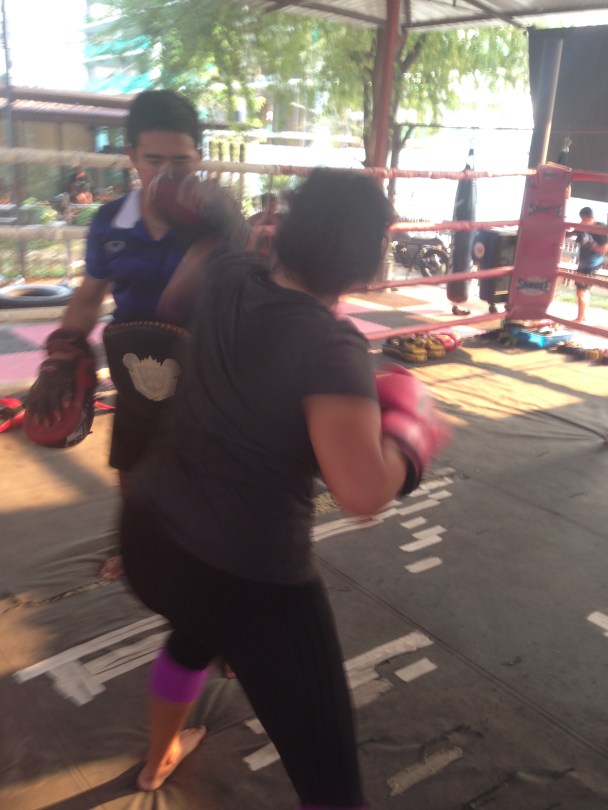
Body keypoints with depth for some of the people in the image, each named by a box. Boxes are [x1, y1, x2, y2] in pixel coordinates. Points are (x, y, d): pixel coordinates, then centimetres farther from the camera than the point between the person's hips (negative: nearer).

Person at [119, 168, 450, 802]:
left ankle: (158, 759, 69)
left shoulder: (227, 280, -3)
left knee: (196, 629, 42)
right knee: (328, 776, 7)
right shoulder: (328, 343, -23)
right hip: (249, 576, -8)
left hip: (150, 532, 9)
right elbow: (364, 492, -31)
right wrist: (410, 425, -14)